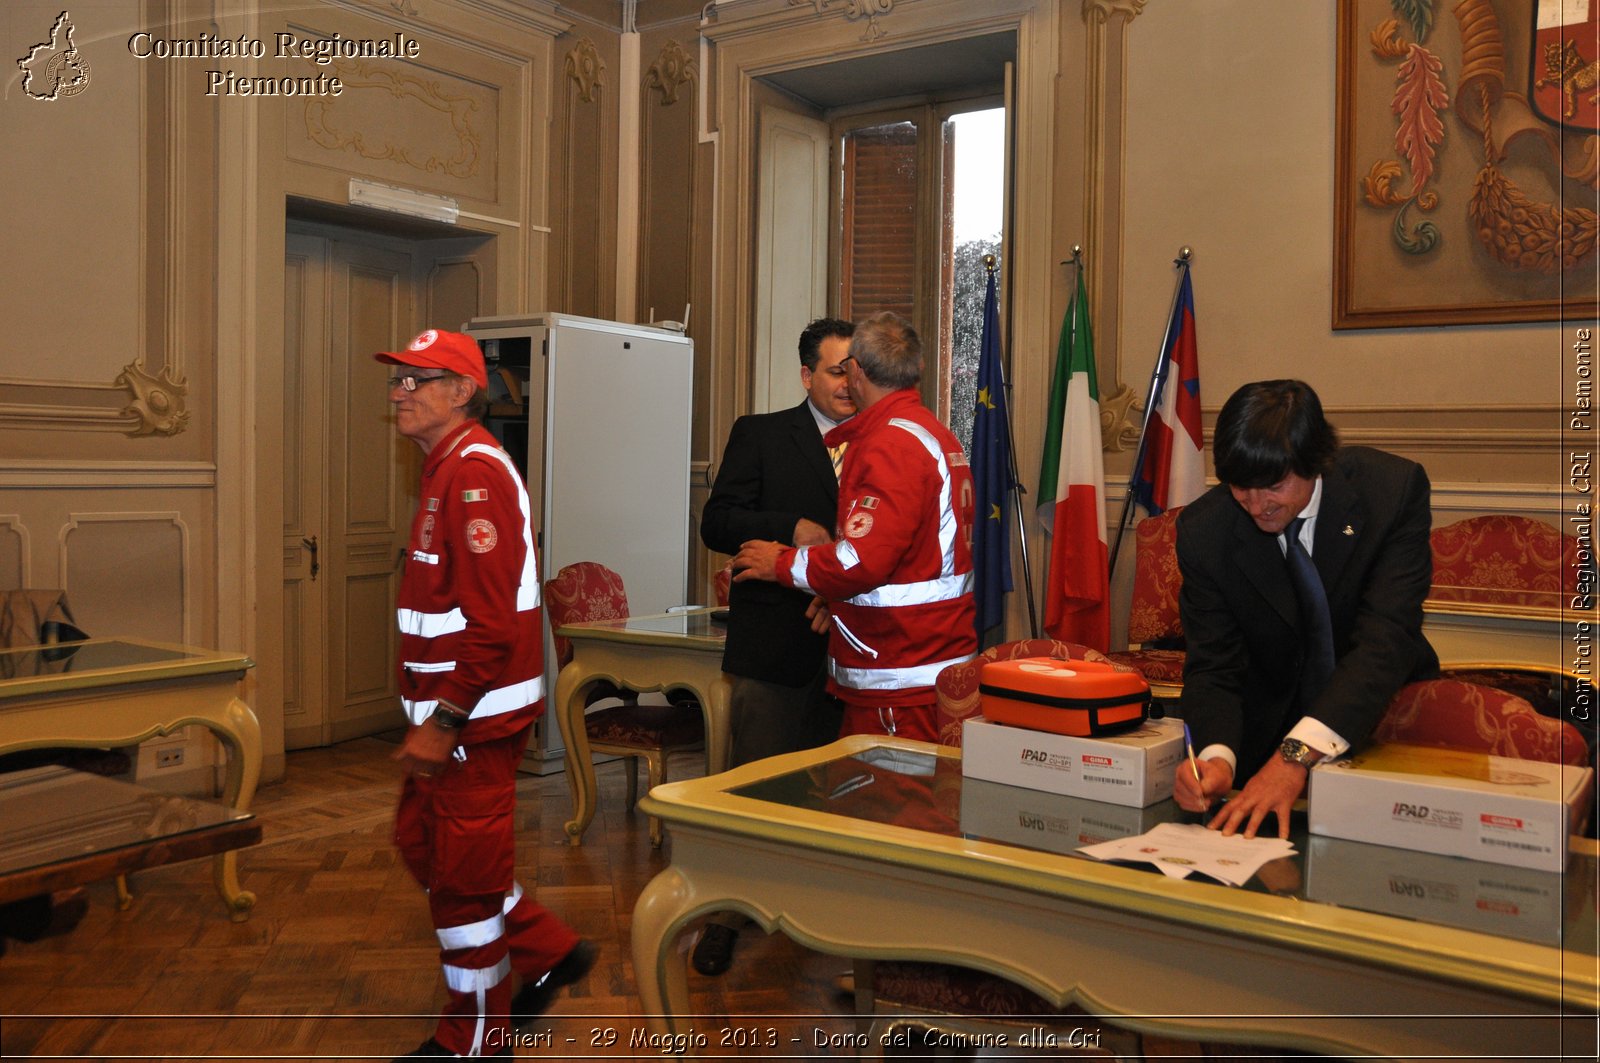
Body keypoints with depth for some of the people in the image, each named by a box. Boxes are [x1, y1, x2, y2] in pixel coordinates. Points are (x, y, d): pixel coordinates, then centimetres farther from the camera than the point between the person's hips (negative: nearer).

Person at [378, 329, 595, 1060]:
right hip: (447, 710, 10)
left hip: (473, 714, -10)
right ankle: (550, 952, 30)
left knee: (464, 874, 2)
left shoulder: (474, 472, -17)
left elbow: (490, 617, -25)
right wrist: (431, 715, 19)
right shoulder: (448, 470, 15)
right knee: (420, 840, 19)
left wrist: (443, 722, -23)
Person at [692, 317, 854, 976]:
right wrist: (793, 529, -20)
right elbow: (716, 524, -5)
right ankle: (726, 916, 16)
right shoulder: (760, 435, 3)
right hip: (775, 644, -3)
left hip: (848, 644, 4)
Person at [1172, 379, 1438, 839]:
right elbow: (1213, 667, -13)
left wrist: (1297, 754, -41)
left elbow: (1385, 637, -29)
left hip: (1383, 715, -1)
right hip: (1268, 727, 2)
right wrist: (1216, 756, -36)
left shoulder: (1393, 488, -19)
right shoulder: (1203, 530, -14)